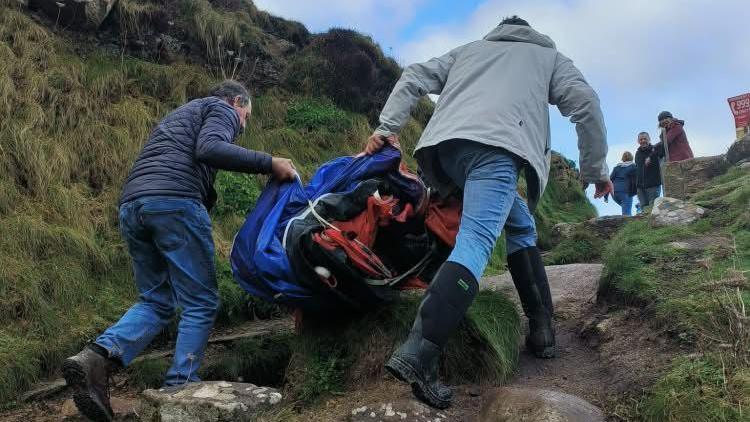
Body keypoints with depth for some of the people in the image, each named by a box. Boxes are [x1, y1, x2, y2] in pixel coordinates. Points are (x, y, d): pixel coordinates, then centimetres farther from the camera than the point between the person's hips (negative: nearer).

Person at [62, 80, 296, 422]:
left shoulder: (181, 114, 37)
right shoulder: (222, 109, 12)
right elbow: (209, 149, -10)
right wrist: (268, 163, -9)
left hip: (131, 205, 8)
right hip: (174, 202, -8)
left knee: (155, 300, 13)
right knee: (200, 302, 0)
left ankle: (97, 358, -8)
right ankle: (180, 389, -3)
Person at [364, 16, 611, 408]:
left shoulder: (468, 49, 39)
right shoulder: (549, 55, 32)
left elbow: (414, 76, 24)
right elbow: (585, 104, 17)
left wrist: (387, 126, 16)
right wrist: (596, 170, 22)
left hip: (443, 145, 5)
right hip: (496, 146, -5)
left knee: (519, 225, 21)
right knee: (475, 242, -19)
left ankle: (541, 328, 14)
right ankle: (417, 354, -36)